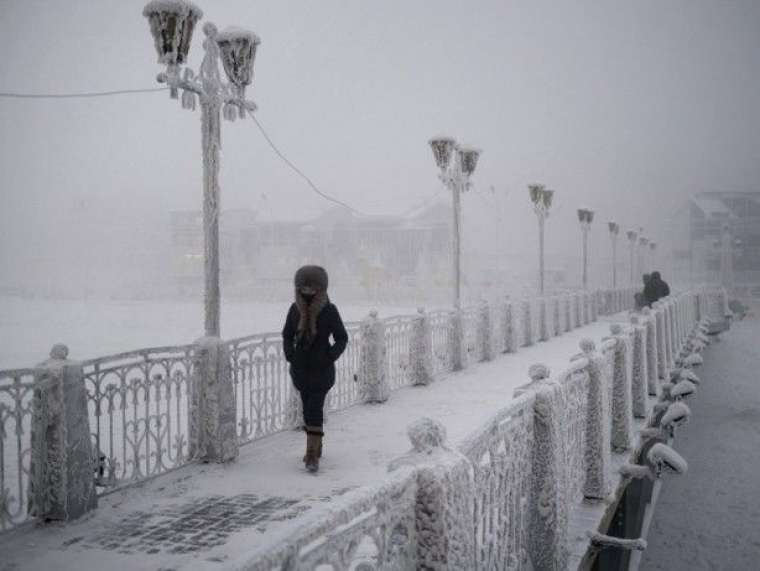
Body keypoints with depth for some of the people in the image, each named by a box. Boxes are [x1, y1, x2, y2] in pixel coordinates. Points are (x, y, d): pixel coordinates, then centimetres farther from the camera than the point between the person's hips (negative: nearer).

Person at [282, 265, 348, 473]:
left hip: (322, 369, -4)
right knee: (309, 408, 14)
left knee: (314, 410, -13)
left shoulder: (329, 311, -9)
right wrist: (289, 354, -3)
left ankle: (312, 456, -13)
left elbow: (342, 338, -1)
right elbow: (287, 335, 12)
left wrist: (331, 356, -14)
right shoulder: (295, 309, 0)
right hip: (300, 368, 4)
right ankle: (316, 448, 29)